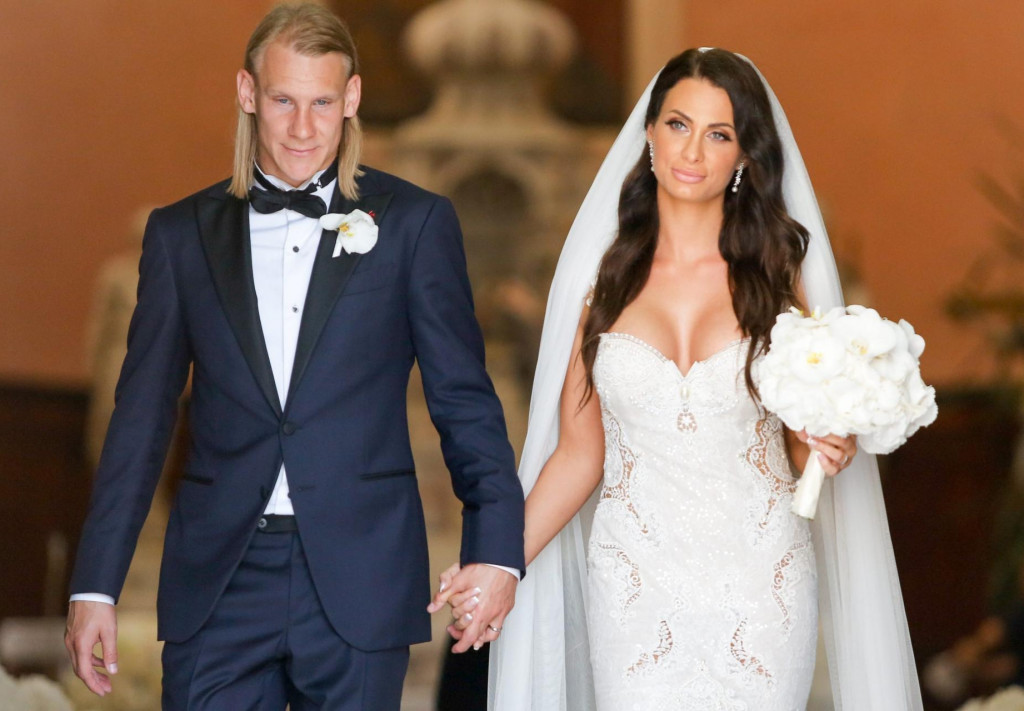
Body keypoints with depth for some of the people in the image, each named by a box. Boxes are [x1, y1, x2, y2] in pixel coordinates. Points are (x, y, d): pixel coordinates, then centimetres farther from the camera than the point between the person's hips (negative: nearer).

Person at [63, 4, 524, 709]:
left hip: (359, 585, -1)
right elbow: (143, 413, 9)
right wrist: (95, 586, 5)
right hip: (218, 581, 1)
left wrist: (495, 547, -9)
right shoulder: (182, 233, 9)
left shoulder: (415, 223, 3)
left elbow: (463, 397, 2)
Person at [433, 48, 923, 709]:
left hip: (762, 584, 0)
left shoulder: (776, 275, 2)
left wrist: (831, 449, -14)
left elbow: (801, 440, 9)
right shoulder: (603, 277, 1)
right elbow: (578, 453, 3)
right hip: (636, 587, 0)